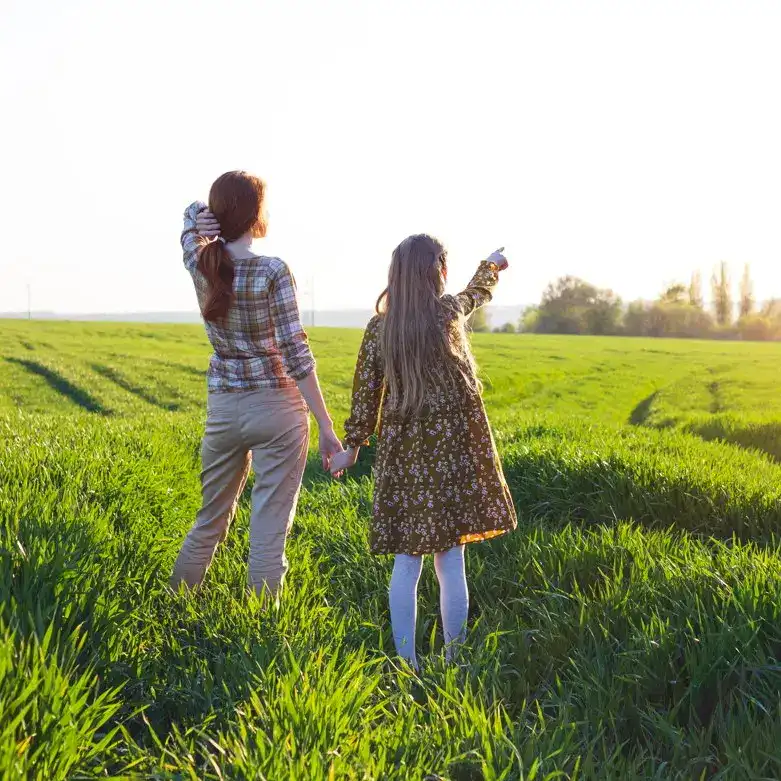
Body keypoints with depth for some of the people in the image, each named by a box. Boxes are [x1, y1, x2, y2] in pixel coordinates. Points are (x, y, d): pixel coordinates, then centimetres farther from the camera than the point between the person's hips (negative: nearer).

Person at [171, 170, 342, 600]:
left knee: (210, 523, 20)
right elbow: (295, 353, -15)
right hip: (277, 408, -5)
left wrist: (202, 220, -4)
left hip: (223, 408, 5)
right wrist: (326, 427, -12)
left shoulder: (199, 263, 0)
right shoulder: (273, 271, -14)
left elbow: (192, 210, 21)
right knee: (268, 535, 2)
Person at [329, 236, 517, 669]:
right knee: (451, 559, 6)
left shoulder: (378, 327, 0)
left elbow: (365, 393, 4)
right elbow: (475, 294, 21)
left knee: (406, 562, 5)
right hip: (453, 446, -1)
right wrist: (491, 265, 42)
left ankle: (406, 661, 7)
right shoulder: (450, 311, -3)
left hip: (402, 452, 1)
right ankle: (454, 657, 14)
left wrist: (351, 445, 16)